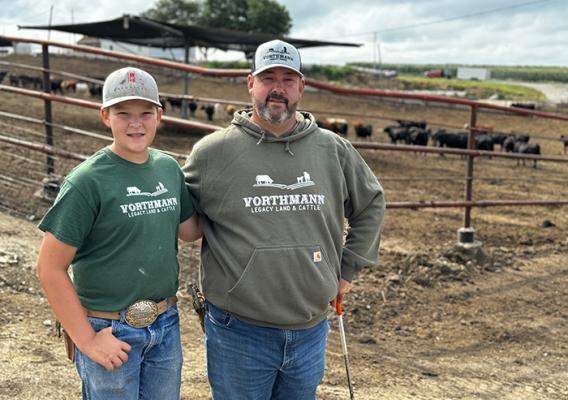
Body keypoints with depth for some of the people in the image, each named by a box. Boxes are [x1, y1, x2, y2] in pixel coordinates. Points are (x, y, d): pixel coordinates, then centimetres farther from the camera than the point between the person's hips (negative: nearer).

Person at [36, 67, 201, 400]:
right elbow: (51, 268, -15)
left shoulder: (169, 168, 2)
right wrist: (87, 340, -14)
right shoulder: (87, 181, -16)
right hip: (111, 332, -5)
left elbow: (189, 229, 12)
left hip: (166, 325, 6)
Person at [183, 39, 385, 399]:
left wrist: (347, 269, 12)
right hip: (239, 333, -3)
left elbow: (371, 205, 18)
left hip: (311, 332, 3)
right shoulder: (213, 151, -5)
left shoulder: (334, 150, 3)